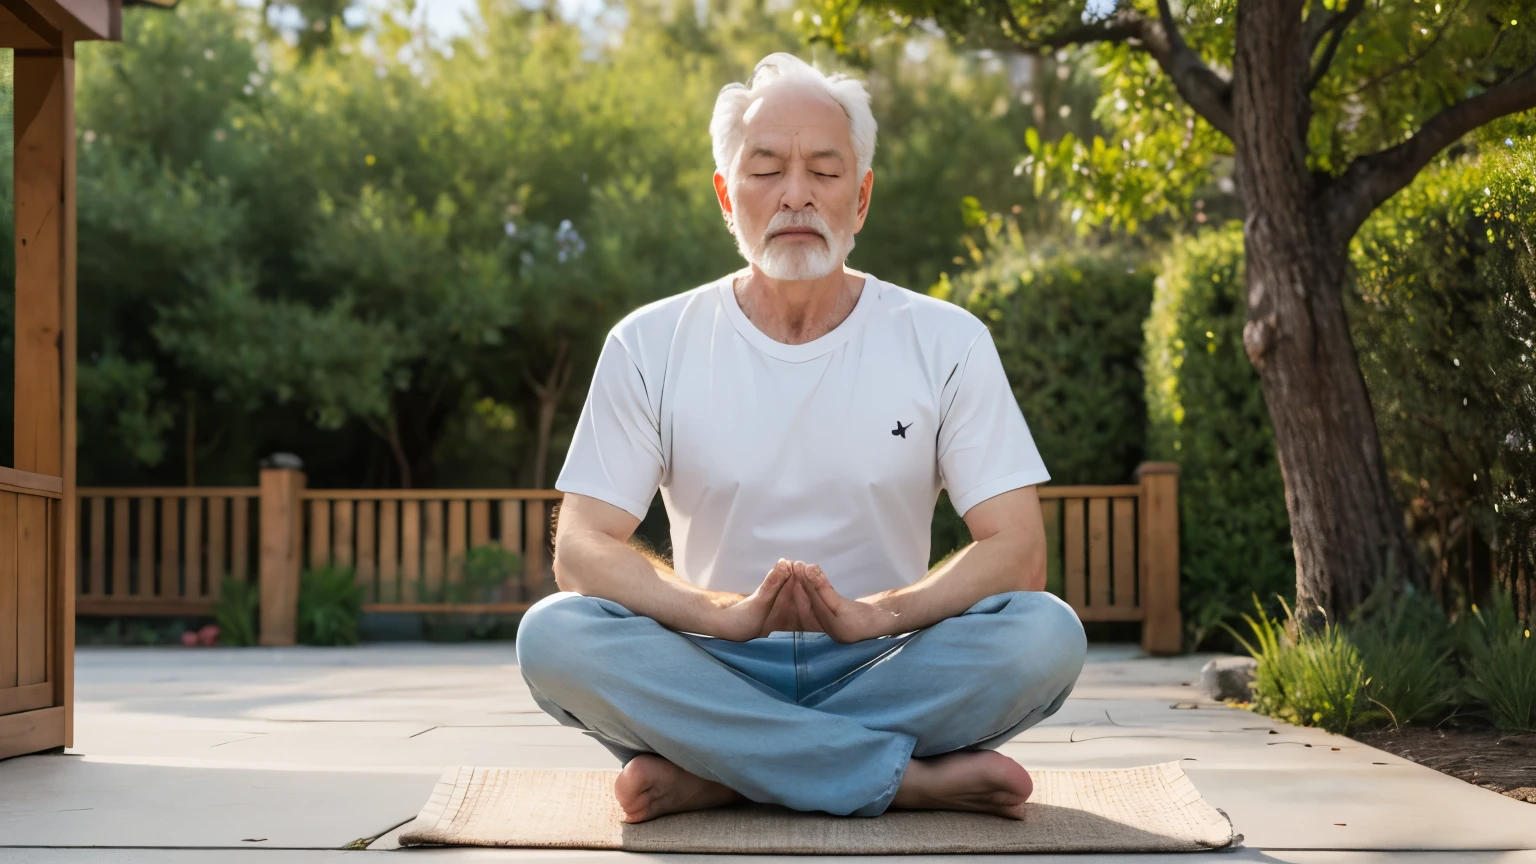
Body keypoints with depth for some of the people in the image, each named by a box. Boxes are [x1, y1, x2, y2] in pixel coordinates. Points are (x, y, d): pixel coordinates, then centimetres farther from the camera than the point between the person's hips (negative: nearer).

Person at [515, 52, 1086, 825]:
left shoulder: (947, 343, 0)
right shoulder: (651, 346, 1)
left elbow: (1018, 551, -6)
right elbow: (580, 550, -7)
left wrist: (872, 614, -26)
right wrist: (731, 613, -26)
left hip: (880, 668, 0)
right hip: (715, 670, 0)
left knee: (1047, 633, -28)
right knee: (554, 634, -29)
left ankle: (714, 774, -22)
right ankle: (915, 778, -25)